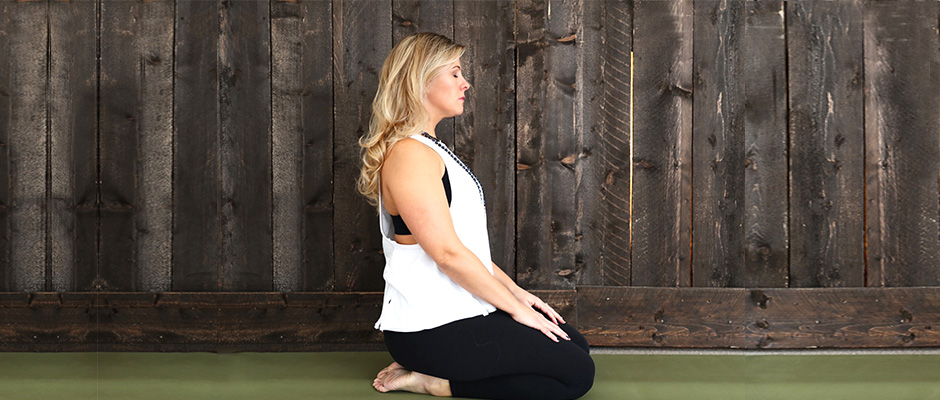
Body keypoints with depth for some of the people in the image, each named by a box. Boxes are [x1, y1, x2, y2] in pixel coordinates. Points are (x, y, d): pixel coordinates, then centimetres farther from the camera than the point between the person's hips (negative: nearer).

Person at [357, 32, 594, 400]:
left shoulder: (429, 149, 16)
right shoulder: (409, 155, -18)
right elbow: (448, 253, -22)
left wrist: (514, 291, 11)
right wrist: (514, 306, -14)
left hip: (459, 311, 11)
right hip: (431, 331, -11)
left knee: (574, 345, 14)